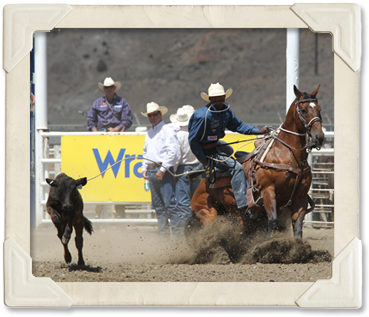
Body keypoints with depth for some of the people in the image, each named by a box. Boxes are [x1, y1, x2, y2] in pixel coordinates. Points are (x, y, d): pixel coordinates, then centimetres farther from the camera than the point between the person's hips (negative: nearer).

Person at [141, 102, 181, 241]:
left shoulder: (167, 130, -6)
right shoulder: (149, 133, 19)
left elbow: (173, 153, -13)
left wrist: (162, 169, -17)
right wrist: (144, 168, 10)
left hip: (164, 171, -8)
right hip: (151, 171, 8)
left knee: (170, 204, -12)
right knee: (158, 206, 9)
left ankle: (177, 234, -13)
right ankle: (163, 236, 12)